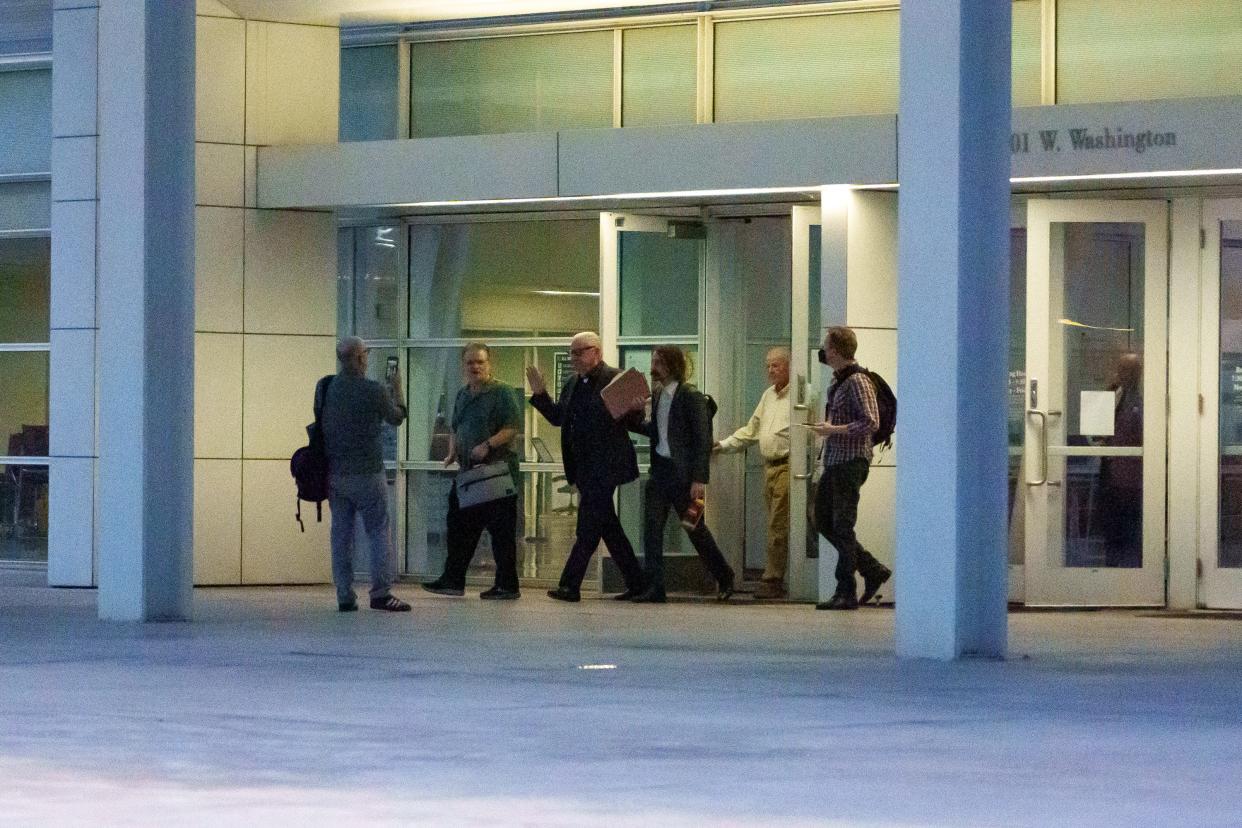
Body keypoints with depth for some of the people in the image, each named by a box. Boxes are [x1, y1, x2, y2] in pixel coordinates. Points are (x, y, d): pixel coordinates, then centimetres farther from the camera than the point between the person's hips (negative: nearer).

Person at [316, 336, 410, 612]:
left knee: (341, 533, 8)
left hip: (333, 473, 5)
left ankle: (345, 596, 7)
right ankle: (381, 592, -6)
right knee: (379, 531, 1)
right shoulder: (374, 391, -13)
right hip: (366, 473, -5)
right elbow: (396, 418, 4)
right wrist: (397, 391, 23)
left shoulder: (324, 388, 1)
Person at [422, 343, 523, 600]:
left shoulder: (502, 393, -6)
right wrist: (452, 453, 10)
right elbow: (455, 429, 27)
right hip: (468, 472, 8)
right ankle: (453, 580, 15)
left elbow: (513, 428, -15)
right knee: (459, 526, 8)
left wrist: (488, 445, -24)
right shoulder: (462, 395, 17)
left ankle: (507, 585, 2)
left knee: (501, 531, -3)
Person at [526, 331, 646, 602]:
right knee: (609, 528, 11)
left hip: (605, 466, -8)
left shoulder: (615, 379, -8)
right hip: (583, 467, 8)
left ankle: (570, 586, -8)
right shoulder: (573, 385, 15)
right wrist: (540, 394, 9)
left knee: (588, 527, -8)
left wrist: (631, 409, -30)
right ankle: (635, 582, 17)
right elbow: (558, 417, 20)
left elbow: (636, 419, -8)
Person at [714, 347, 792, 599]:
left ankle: (772, 580, -9)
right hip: (769, 465, 8)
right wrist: (724, 445, 21)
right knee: (775, 525, 8)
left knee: (778, 526, -10)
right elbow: (752, 429, 28)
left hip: (787, 467, -8)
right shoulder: (769, 395, 20)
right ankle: (776, 579, 10)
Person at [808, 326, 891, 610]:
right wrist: (826, 427, 10)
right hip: (833, 460, 10)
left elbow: (871, 422, -21)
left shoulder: (857, 382, -14)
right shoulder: (837, 382, 16)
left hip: (851, 462, -10)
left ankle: (846, 593, 0)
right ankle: (873, 570, 18)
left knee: (843, 527, -6)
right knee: (823, 521, 12)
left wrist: (833, 430, -19)